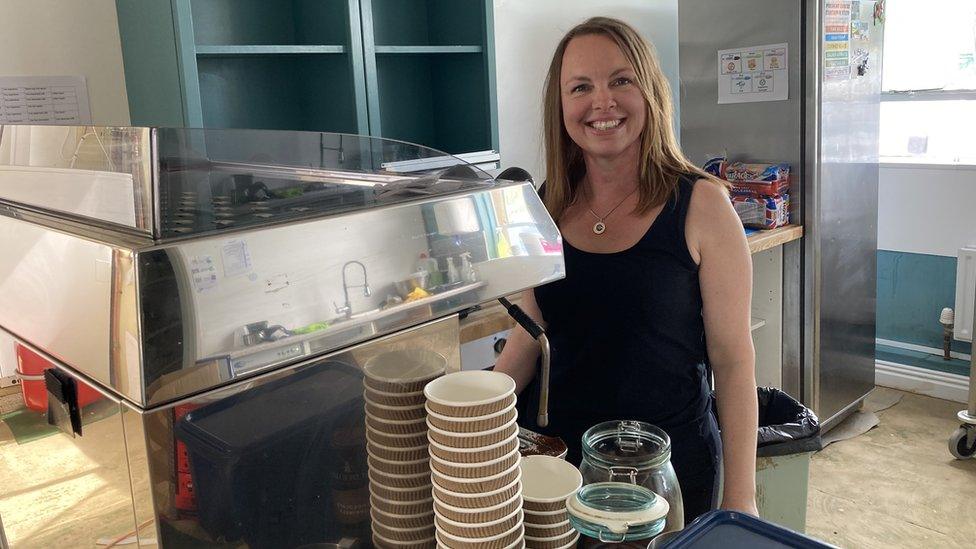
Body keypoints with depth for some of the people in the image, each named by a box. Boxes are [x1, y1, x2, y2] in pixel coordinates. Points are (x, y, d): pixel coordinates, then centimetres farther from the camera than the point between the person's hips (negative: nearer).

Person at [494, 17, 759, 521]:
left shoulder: (700, 205, -12)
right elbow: (530, 334, 7)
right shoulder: (548, 204, -1)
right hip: (558, 457, 4)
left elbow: (733, 360, -10)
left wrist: (740, 497, -10)